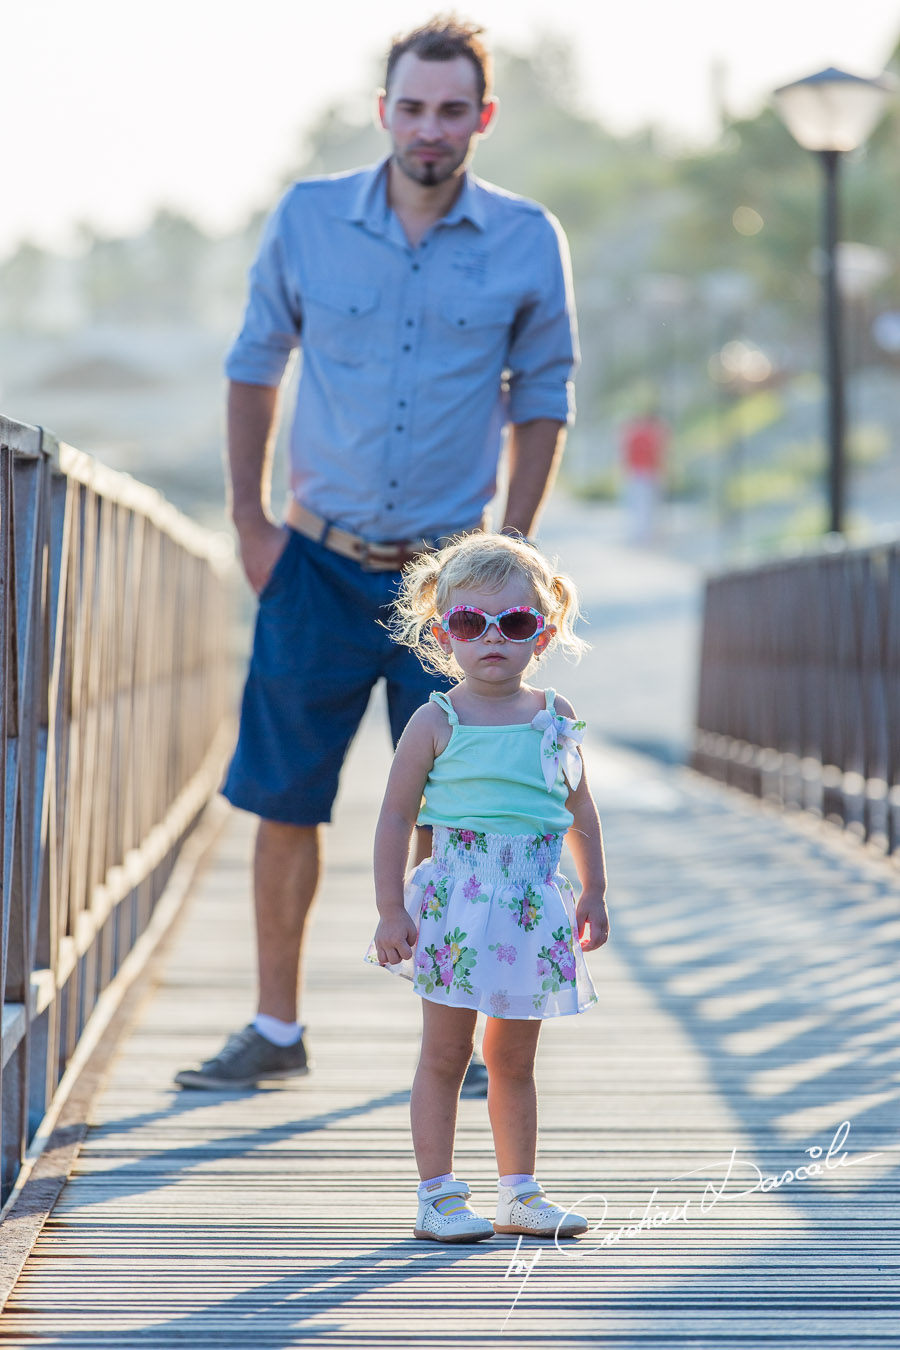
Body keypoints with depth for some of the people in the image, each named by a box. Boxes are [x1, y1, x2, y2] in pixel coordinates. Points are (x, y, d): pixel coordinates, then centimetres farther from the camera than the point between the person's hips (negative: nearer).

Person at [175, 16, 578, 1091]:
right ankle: (275, 1030, 16)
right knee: (283, 803, 3)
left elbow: (543, 389, 8)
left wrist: (512, 544, 1)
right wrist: (250, 518, 4)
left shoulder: (527, 242, -3)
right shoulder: (308, 219, -2)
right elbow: (254, 364, 9)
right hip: (318, 564, 1)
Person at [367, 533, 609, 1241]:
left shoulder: (556, 718, 5)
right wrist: (391, 911, -8)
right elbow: (397, 818, -4)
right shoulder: (437, 722, -6)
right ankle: (439, 1196, 8)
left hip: (535, 908, 4)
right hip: (457, 905, -3)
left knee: (514, 1057, 12)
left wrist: (593, 894, 16)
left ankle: (521, 1193, 19)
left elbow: (580, 808, 16)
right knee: (445, 1055, 1)